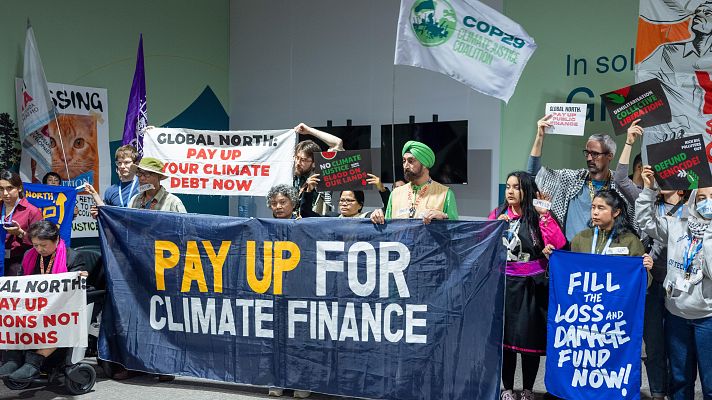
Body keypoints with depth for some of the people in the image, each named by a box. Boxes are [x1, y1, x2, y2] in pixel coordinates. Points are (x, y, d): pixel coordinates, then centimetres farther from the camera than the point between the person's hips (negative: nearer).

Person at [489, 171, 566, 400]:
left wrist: (544, 214, -19)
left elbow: (558, 244, -18)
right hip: (504, 285, 3)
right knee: (504, 338, 6)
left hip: (531, 286, -2)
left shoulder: (537, 216, -4)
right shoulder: (498, 214, 6)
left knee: (530, 338, 3)